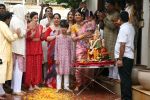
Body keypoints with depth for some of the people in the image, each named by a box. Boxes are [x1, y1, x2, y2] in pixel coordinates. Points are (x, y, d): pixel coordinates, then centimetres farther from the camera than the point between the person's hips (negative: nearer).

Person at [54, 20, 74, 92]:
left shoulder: (69, 38, 4)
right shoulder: (58, 37, 1)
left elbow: (71, 49, 6)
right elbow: (56, 48, 0)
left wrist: (72, 59, 2)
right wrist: (56, 58, -5)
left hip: (67, 57, 1)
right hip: (60, 57, -1)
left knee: (67, 72, 6)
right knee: (59, 72, 1)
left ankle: (66, 86, 13)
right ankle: (58, 87, 4)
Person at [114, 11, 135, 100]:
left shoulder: (123, 28, -15)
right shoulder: (131, 27, 12)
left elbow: (122, 45, -22)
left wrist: (120, 59, -21)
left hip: (124, 57, -9)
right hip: (130, 56, 9)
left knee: (125, 79, -5)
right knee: (127, 78, 14)